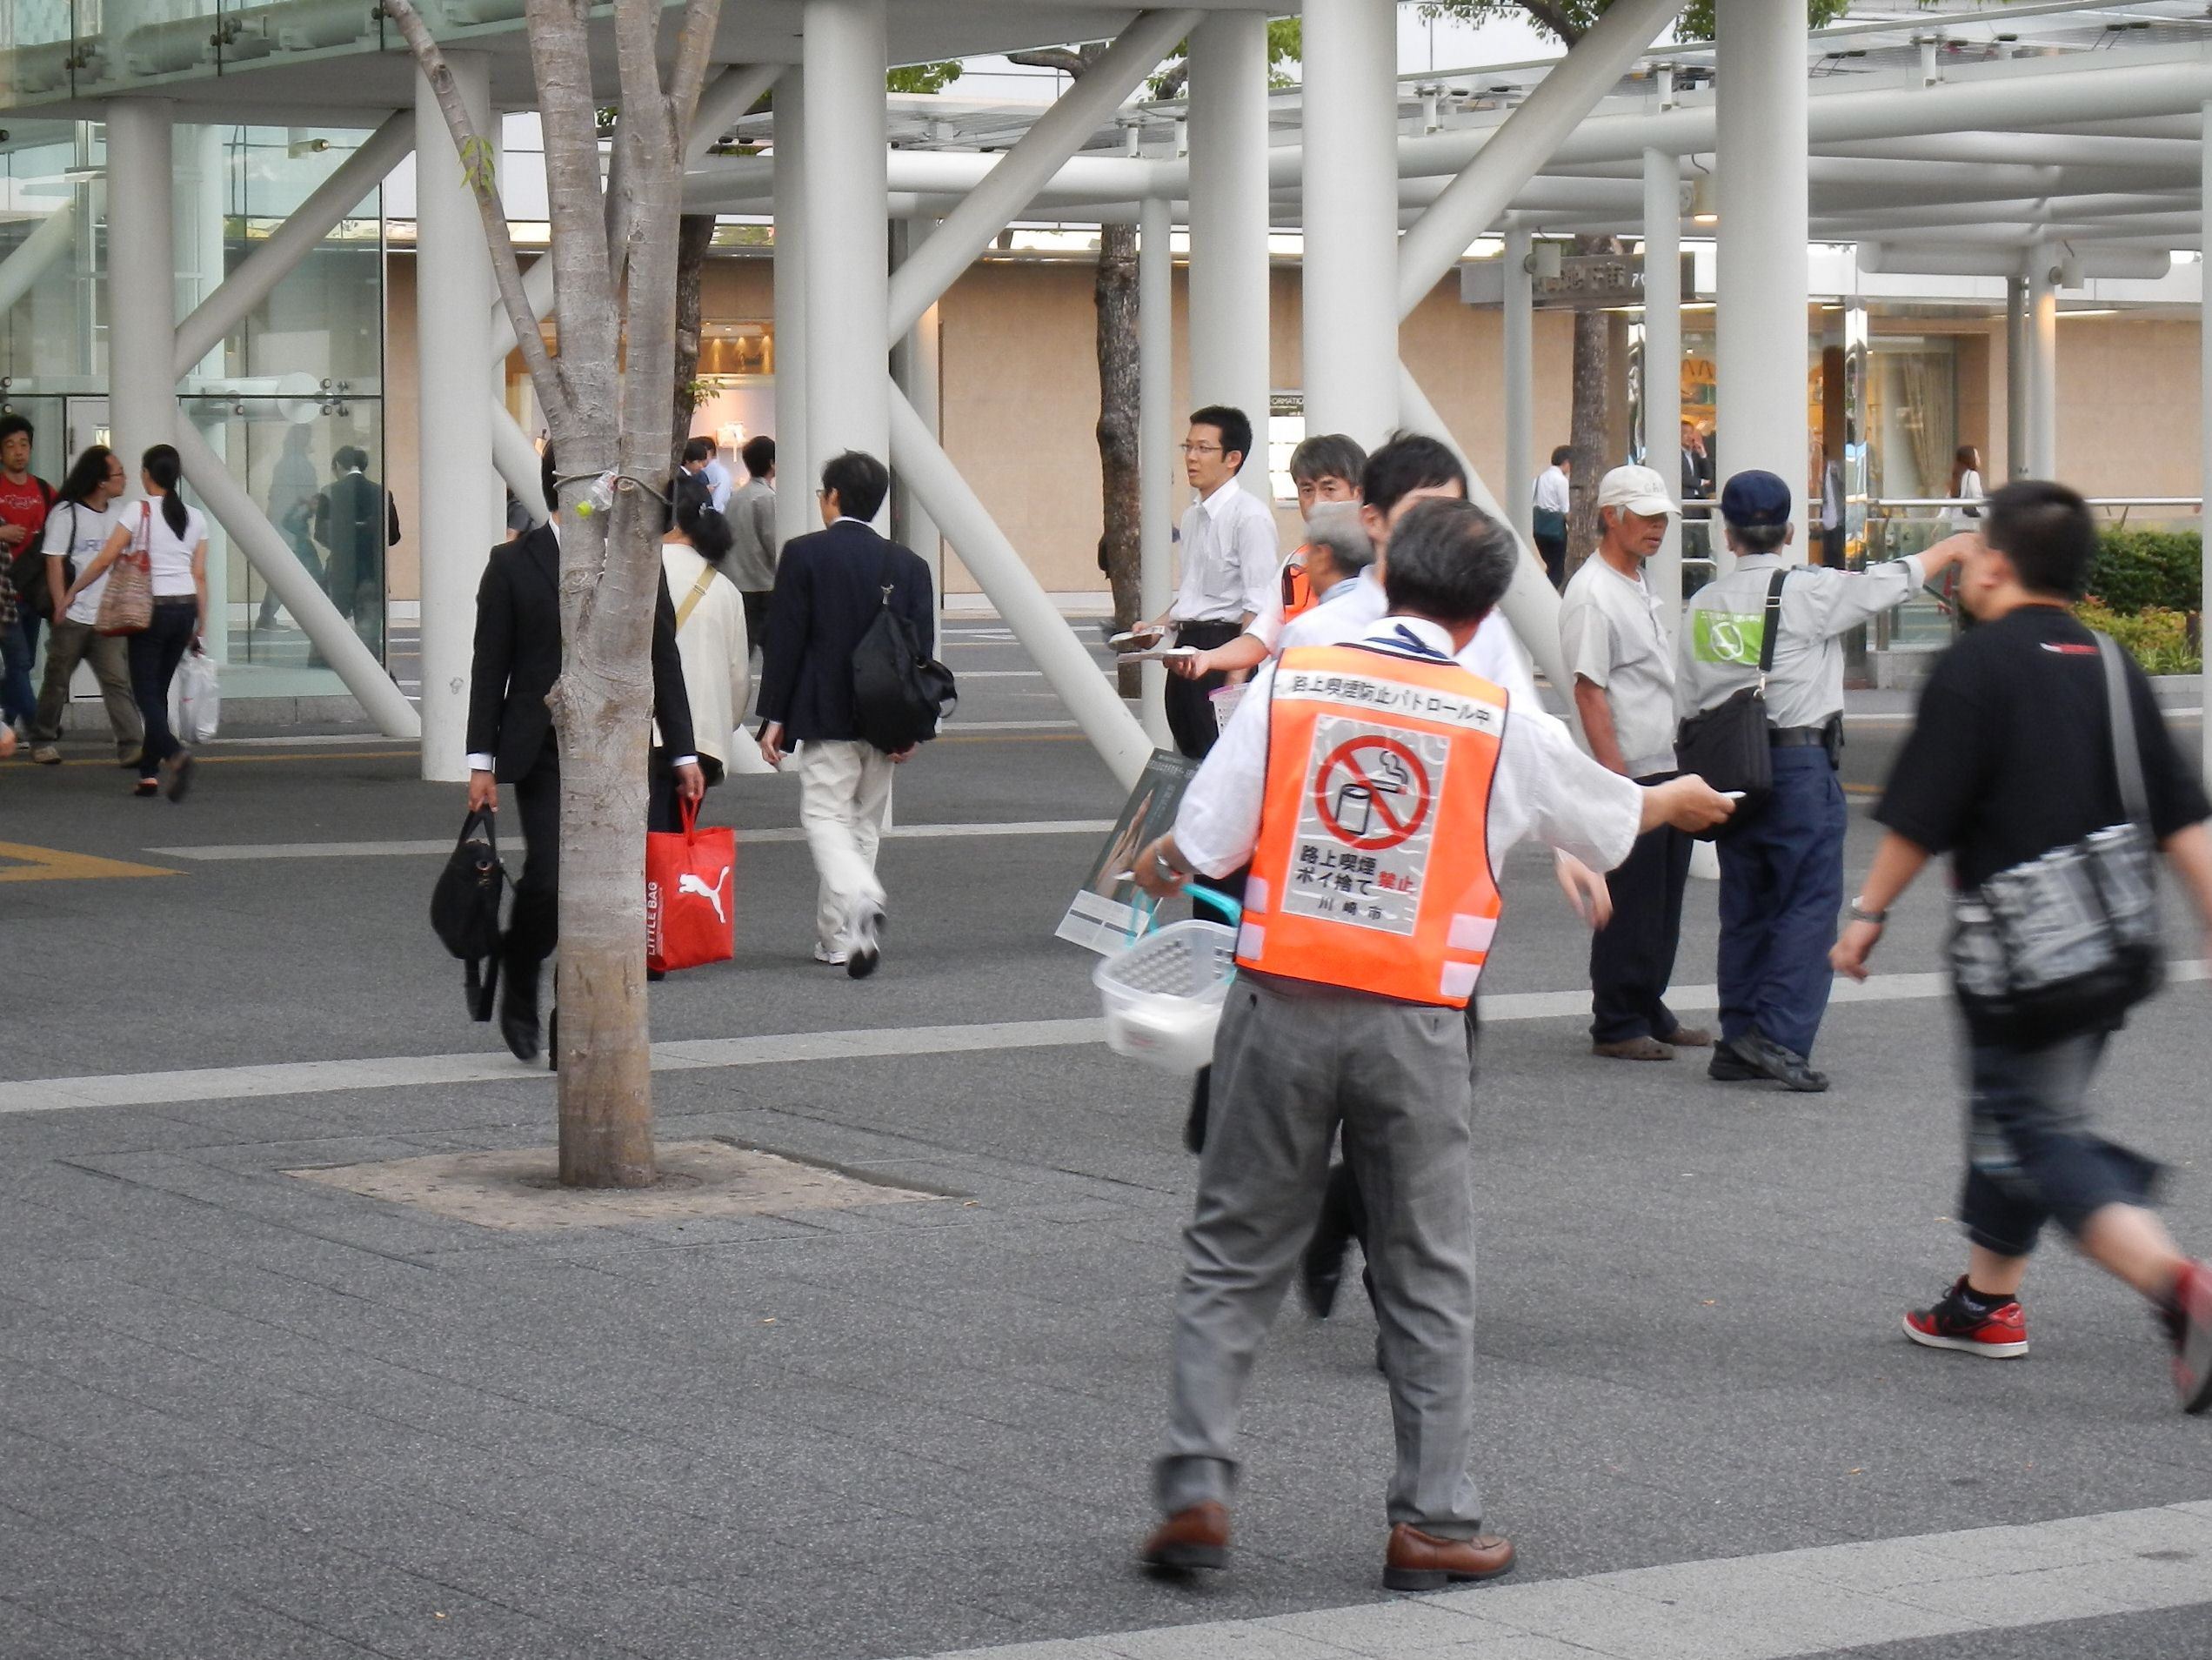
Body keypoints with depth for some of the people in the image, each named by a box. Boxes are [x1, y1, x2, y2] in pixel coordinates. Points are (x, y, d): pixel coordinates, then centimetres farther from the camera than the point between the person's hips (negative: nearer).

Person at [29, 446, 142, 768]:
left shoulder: (117, 513, 11)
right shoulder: (66, 514, -5)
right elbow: (54, 563, -7)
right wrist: (60, 606, -13)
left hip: (109, 618, 4)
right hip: (73, 618, -4)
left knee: (118, 681, -7)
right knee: (57, 681, 8)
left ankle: (132, 745, -14)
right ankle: (43, 741, 23)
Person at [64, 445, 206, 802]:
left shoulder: (137, 513, -7)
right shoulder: (194, 518, 6)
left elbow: (104, 560, -7)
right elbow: (199, 575, 7)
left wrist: (71, 593, 5)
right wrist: (201, 623, 13)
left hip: (150, 609, -5)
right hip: (185, 608, 5)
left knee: (146, 692, -3)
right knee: (158, 690, 14)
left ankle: (174, 753, -29)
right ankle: (149, 772, 12)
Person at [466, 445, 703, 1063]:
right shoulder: (514, 564, 0)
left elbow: (663, 661, 12)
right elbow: (489, 667, 1)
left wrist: (683, 754, 7)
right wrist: (482, 761, -3)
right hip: (544, 753, -3)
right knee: (550, 881, -14)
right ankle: (519, 988, 14)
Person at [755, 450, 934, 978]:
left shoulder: (805, 554, -7)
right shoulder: (907, 564, 6)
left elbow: (784, 639, -8)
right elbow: (922, 648, 6)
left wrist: (773, 717, -3)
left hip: (826, 716, -5)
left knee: (825, 816, -3)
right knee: (864, 821, 13)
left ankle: (859, 898, -31)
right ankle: (837, 939, 18)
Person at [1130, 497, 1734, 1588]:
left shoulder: (1290, 681, -1)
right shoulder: (1501, 725, 0)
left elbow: (1204, 843, -3)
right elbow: (1608, 820, 19)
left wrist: (1161, 869, 21)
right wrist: (1675, 802, 42)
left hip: (1283, 1005, 1)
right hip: (1413, 1021, 0)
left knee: (1231, 1254, 11)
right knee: (1428, 1279, 10)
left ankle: (1195, 1489, 5)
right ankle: (1432, 1520, 14)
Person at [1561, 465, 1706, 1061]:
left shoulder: (1642, 587, 16)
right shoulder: (1592, 594, -14)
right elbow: (1589, 692, -18)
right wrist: (1617, 778, -21)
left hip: (1669, 771, 9)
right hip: (1630, 776, -9)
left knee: (1665, 900, 13)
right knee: (1630, 905, -4)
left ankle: (1648, 1012, 22)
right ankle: (1615, 1027, 3)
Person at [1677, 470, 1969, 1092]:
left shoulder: (1703, 605, 6)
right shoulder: (1807, 593, -9)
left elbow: (1687, 701, 8)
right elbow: (1895, 580, 1)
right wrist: (1950, 548, 17)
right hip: (1799, 761, -6)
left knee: (1745, 905, 12)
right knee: (1810, 901, -3)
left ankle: (1737, 1042, 13)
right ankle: (1779, 1035, -13)